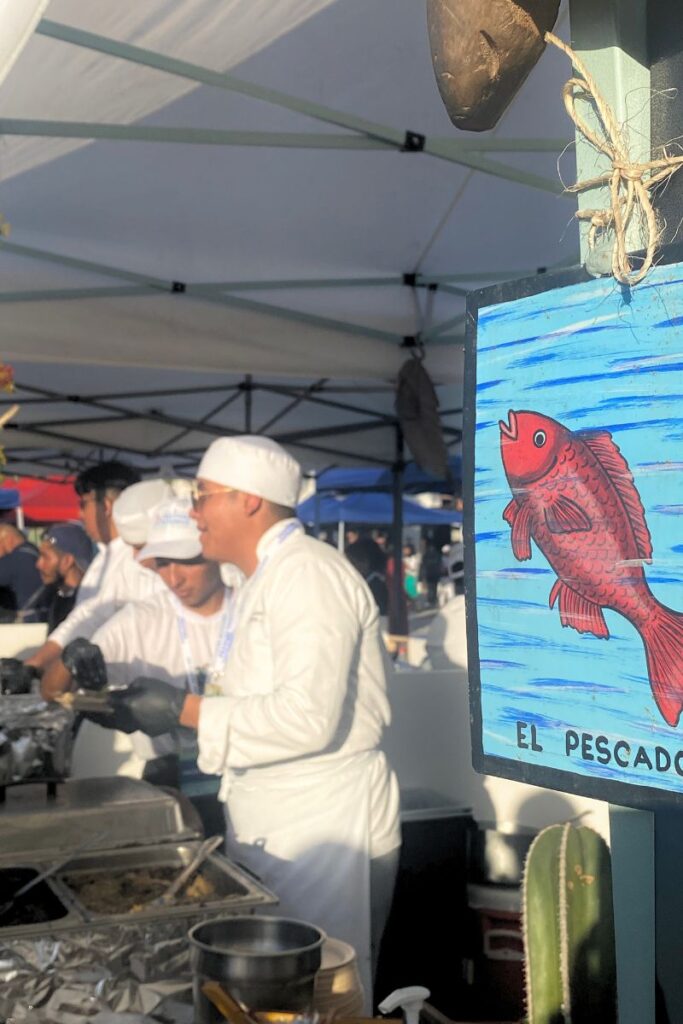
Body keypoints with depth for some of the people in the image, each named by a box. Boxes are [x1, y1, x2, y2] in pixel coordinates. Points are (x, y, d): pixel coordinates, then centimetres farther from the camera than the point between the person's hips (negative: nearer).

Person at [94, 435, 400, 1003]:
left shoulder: (307, 573, -17)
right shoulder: (271, 575, 15)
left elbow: (306, 717, -26)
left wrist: (185, 710, -21)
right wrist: (176, 703, 9)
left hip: (325, 828, -10)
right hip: (275, 826, 10)